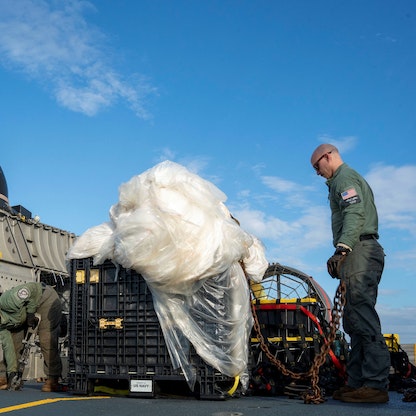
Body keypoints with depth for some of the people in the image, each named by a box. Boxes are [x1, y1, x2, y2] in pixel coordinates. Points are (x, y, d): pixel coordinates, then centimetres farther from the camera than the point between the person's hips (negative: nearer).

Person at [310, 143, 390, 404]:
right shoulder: (354, 178, 30)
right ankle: (357, 382, 8)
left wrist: (342, 248, -30)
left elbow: (355, 215, -19)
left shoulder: (344, 177, -2)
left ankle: (376, 384, -17)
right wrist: (345, 253, 25)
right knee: (354, 321, 7)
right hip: (363, 253, 11)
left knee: (363, 318, -15)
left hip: (359, 252, -11)